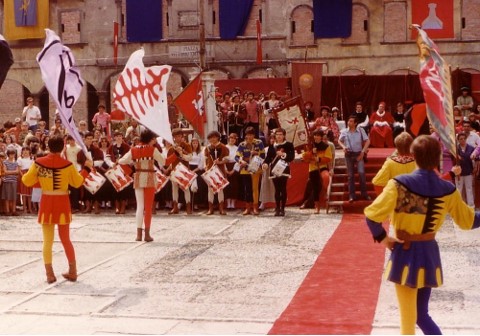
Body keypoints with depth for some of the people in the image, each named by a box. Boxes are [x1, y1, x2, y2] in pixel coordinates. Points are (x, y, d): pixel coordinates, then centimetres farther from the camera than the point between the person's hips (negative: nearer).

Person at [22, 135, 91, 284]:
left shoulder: (38, 163, -7)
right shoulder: (67, 165, -9)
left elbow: (27, 181, 1)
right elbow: (77, 183, 4)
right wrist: (86, 168, 15)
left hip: (46, 203, 0)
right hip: (62, 202, 0)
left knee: (47, 240, 8)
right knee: (65, 238, 14)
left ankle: (49, 274, 5)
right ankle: (73, 271, 17)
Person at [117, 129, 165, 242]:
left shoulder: (133, 150, 1)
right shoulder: (153, 149, -8)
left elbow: (123, 160, 5)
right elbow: (162, 162, -3)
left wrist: (118, 162, 27)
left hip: (138, 178, 3)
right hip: (149, 178, -3)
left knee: (140, 206, 9)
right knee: (148, 207, 3)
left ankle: (139, 233, 3)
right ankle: (147, 234, 4)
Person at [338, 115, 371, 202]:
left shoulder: (360, 130, -3)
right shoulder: (344, 131, 0)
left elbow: (367, 141, 1)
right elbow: (339, 141, 15)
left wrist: (363, 151, -8)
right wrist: (343, 146, -5)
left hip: (358, 154, -1)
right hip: (349, 154, 1)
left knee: (361, 172, -13)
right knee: (350, 175, 5)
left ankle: (364, 194, -1)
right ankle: (351, 195, 10)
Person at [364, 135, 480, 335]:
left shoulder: (399, 184, -16)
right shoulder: (448, 190, -5)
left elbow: (372, 215, -19)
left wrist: (383, 238, -3)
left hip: (405, 255, -3)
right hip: (429, 254, 3)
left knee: (407, 318, 9)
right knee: (421, 314, 20)